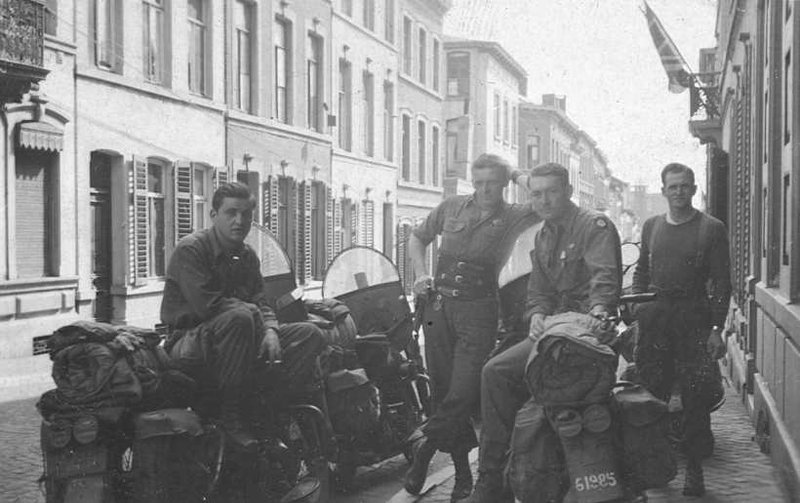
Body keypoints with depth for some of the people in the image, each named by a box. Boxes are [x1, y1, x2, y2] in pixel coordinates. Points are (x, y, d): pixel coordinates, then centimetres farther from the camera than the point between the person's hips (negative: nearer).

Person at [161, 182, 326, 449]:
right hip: (189, 342, -7)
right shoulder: (190, 249, -11)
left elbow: (260, 302, 7)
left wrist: (270, 330, -15)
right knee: (240, 317, -39)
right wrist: (254, 313, -14)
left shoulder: (247, 256, 14)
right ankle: (229, 416, -29)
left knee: (311, 335, -7)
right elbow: (207, 304, -22)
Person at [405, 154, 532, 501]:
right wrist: (421, 273, 7)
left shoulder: (513, 217, 1)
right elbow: (417, 238, 20)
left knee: (463, 393, -15)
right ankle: (463, 475, 17)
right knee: (442, 391, 5)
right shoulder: (451, 208, 9)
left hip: (478, 312, -3)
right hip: (439, 306, 3)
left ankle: (425, 446, 6)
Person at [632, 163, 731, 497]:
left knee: (695, 397, -3)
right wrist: (633, 313, 9)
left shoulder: (711, 228, 2)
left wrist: (716, 328, -8)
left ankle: (694, 469, 5)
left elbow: (722, 282, -1)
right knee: (650, 393, 3)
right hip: (653, 317, 3)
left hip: (693, 319, -3)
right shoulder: (651, 226, 15)